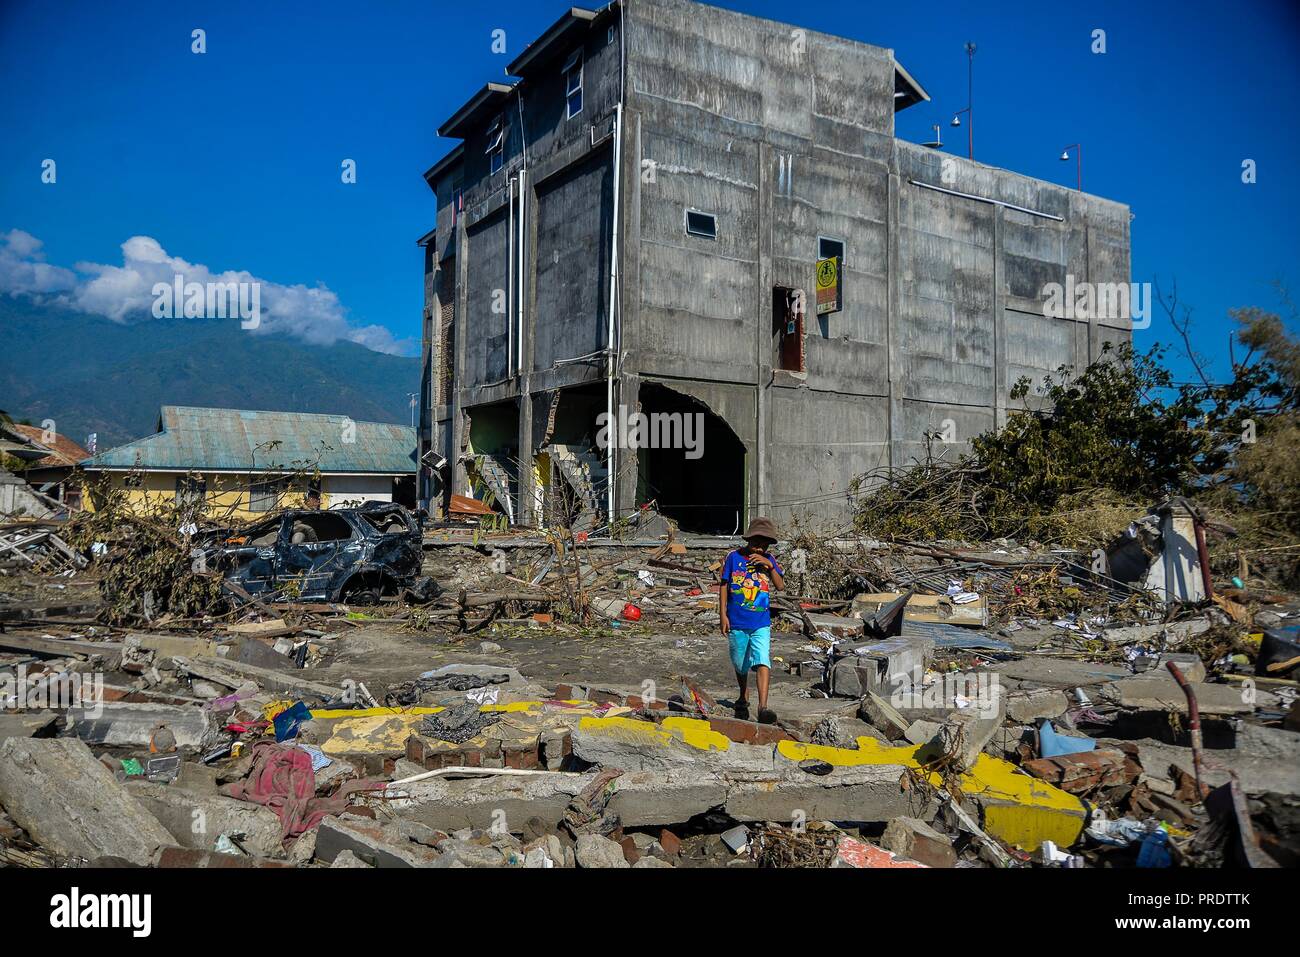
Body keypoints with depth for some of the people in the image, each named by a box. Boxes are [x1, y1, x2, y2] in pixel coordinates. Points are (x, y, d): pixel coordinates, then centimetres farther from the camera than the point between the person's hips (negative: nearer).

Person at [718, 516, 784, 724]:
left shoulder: (768, 560, 5)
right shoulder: (734, 557, -3)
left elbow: (781, 586, -2)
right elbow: (724, 586, 1)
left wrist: (769, 566, -16)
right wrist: (723, 615, -3)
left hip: (761, 624, 0)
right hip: (737, 623, 0)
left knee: (763, 663, -16)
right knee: (740, 665, 15)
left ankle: (763, 708, -21)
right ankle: (743, 699, 39)